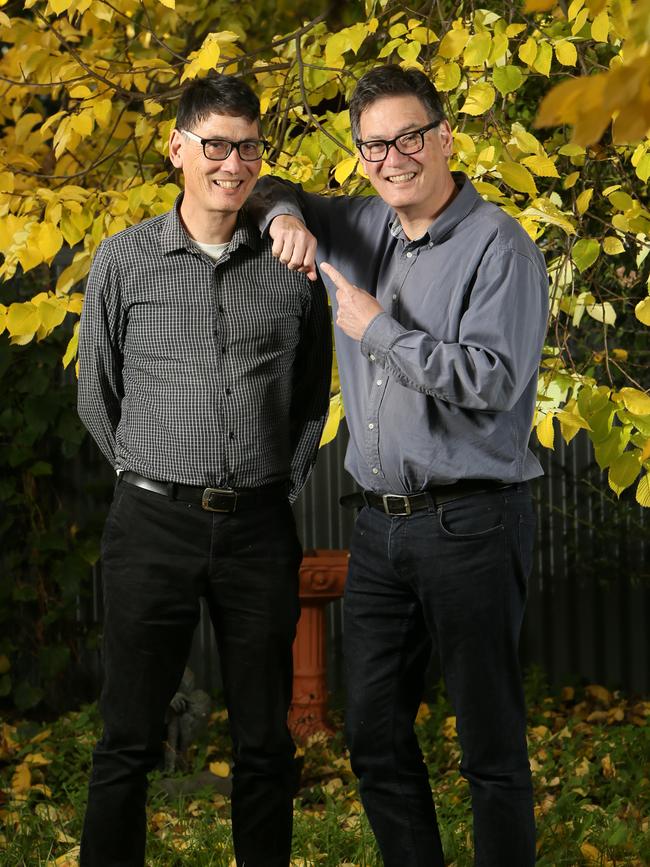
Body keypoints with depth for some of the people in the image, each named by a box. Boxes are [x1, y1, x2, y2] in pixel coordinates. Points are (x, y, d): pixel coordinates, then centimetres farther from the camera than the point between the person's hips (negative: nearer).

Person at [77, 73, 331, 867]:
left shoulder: (293, 265, 4)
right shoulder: (125, 260, 1)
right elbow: (97, 393, 9)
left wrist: (285, 485, 8)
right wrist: (151, 482, 8)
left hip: (260, 527, 1)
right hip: (154, 525, -1)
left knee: (264, 740, 8)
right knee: (129, 739, 2)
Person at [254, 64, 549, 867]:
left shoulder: (499, 245, -9)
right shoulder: (359, 227, 12)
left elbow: (492, 380, -20)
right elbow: (272, 193, 29)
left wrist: (378, 329, -14)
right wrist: (285, 215, 4)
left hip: (468, 522, -7)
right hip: (379, 522, 7)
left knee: (490, 745, -1)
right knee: (374, 736, 12)